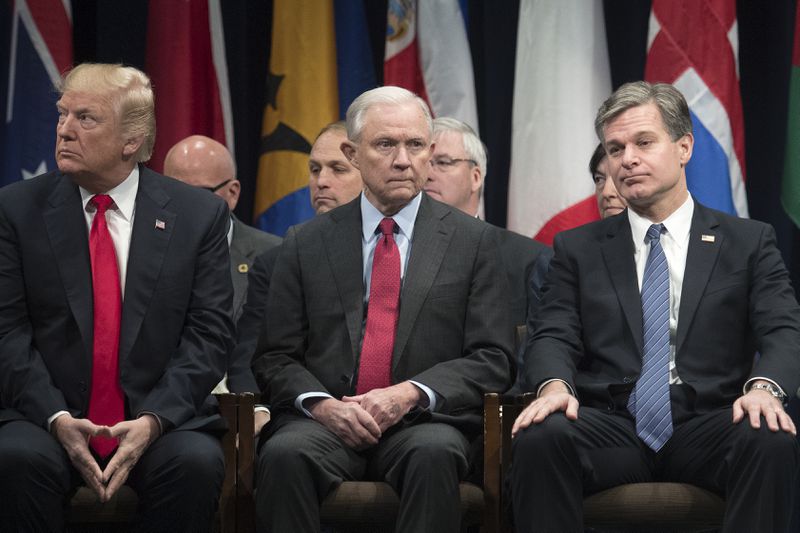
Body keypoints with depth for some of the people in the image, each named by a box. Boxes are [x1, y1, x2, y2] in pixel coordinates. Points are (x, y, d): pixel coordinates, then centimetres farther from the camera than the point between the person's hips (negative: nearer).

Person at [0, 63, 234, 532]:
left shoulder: (199, 215, 4)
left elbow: (210, 334, -1)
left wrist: (154, 419, -15)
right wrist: (56, 418, -16)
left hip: (163, 417, 0)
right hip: (49, 417, 0)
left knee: (197, 463, -31)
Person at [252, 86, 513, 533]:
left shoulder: (472, 240, 9)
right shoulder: (306, 243, 13)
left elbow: (492, 360, 4)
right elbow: (275, 358, 11)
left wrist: (412, 394, -12)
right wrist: (321, 403, -11)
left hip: (423, 422, -1)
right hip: (326, 422, 1)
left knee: (435, 454, -36)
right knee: (285, 455, -33)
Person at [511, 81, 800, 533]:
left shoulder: (750, 242, 14)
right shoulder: (578, 249, 19)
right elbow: (555, 336, 8)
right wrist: (555, 385, -17)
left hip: (709, 425, -1)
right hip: (612, 424, 1)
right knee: (540, 438, -33)